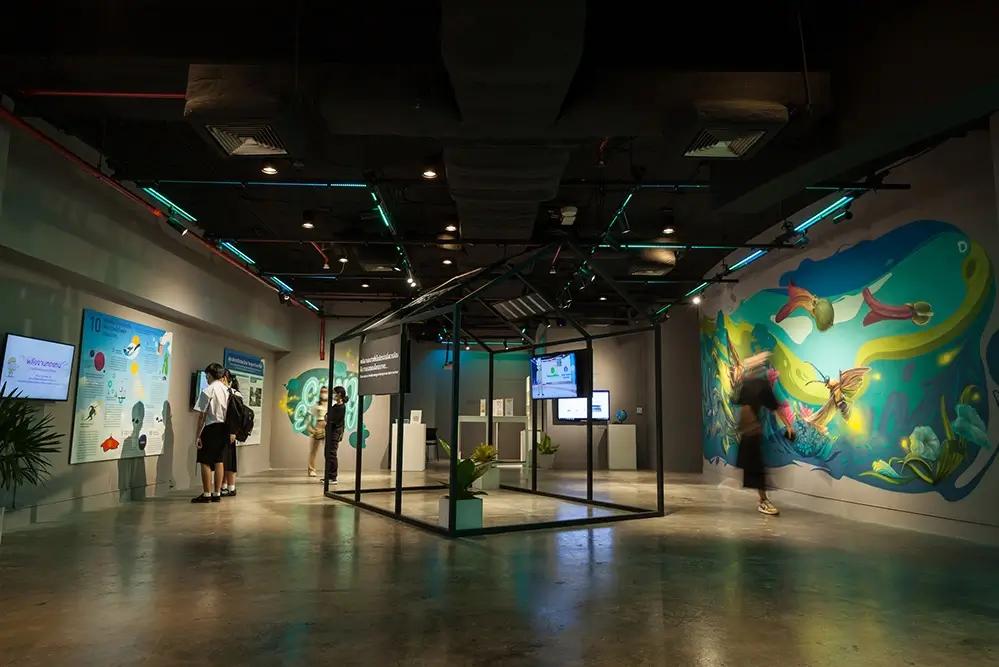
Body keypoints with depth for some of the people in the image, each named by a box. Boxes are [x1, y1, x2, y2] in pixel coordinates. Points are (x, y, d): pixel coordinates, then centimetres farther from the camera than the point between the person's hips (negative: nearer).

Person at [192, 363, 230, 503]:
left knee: (205, 462, 3)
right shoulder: (227, 390, 5)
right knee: (218, 461, 12)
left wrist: (198, 434, -6)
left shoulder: (207, 390, -12)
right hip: (224, 428, 6)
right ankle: (217, 493, 17)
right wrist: (230, 432, 13)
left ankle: (207, 494, 7)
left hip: (211, 428, -6)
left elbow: (202, 415, -12)